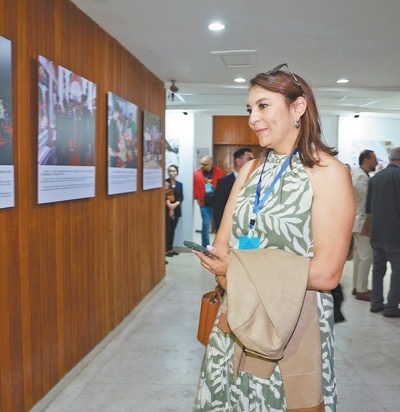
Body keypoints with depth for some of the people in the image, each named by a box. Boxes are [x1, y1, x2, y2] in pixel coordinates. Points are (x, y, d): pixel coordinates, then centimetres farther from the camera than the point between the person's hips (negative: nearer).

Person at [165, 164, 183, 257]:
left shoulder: (179, 184, 11)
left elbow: (181, 197, 3)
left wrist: (175, 205, -14)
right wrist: (169, 206, -18)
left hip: (176, 210, 5)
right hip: (166, 209, -5)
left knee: (172, 230, 9)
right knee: (167, 230, -6)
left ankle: (170, 248, 15)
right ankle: (165, 249, -3)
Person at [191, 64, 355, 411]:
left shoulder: (328, 173, -12)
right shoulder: (251, 169, 8)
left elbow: (327, 273, -19)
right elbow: (221, 246, 4)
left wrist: (239, 268, -16)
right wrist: (240, 291, -15)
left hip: (295, 324, -5)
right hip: (237, 318, 6)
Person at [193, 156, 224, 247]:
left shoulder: (219, 172, -4)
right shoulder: (197, 173, -2)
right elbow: (194, 187, 4)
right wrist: (198, 199, -1)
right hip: (205, 205, 0)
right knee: (205, 225, 1)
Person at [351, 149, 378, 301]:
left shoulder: (359, 174, 15)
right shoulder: (361, 177, -18)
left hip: (360, 220, 11)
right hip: (363, 221, -11)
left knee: (359, 255, 14)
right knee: (366, 256, -6)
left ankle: (357, 287, 21)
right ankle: (361, 290, -1)